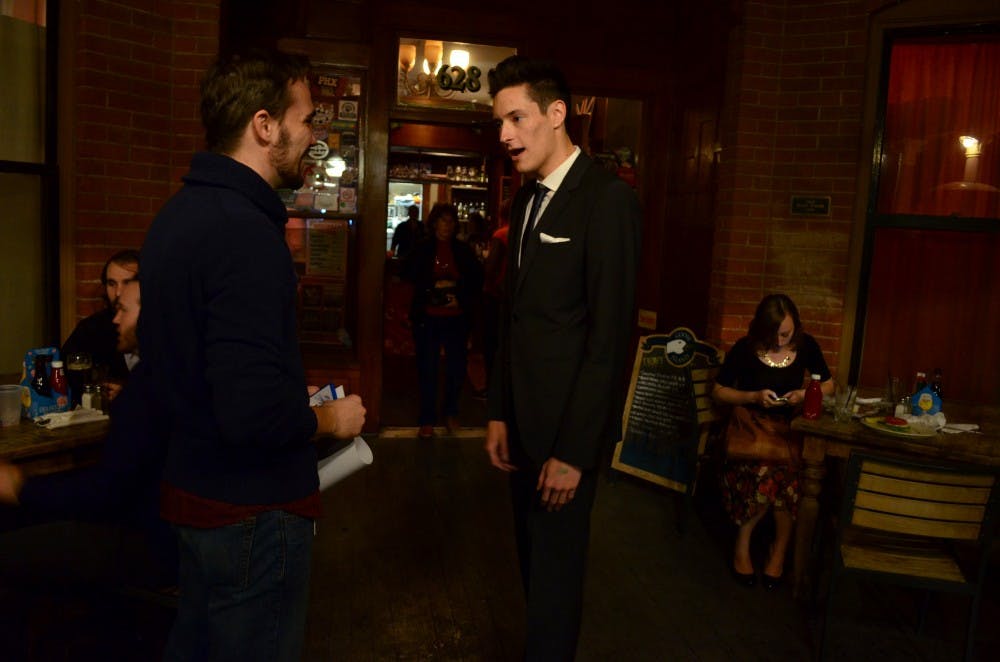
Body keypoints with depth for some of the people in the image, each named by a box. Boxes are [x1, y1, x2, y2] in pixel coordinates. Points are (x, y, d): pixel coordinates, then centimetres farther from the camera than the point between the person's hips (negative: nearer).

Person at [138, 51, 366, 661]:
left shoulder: (181, 213, 5)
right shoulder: (246, 232, -26)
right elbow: (255, 417, -31)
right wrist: (329, 418, -12)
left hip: (194, 490, 9)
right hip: (253, 508, -9)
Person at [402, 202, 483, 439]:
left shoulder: (463, 250, 5)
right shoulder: (422, 248, 3)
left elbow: (476, 279, 6)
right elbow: (409, 274, -2)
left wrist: (461, 299, -9)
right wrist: (434, 285, -13)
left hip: (456, 317, 1)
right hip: (427, 317, -1)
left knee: (456, 366, 4)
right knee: (427, 368, 2)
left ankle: (451, 412, 27)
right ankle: (427, 420, 12)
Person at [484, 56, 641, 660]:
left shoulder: (608, 198, -14)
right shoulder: (527, 200, 11)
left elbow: (611, 334, -18)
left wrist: (574, 450, -17)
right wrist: (499, 412, 11)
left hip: (568, 428, -7)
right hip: (525, 421, 7)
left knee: (555, 570, 7)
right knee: (533, 561, 18)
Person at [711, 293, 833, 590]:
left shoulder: (806, 345, 4)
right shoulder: (745, 348, -4)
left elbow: (828, 385, 16)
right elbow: (718, 391, 4)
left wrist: (805, 393, -5)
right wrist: (754, 396, -12)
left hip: (788, 426, 2)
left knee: (784, 468, -31)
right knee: (766, 469, -33)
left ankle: (779, 551, -6)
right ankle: (742, 544, -6)